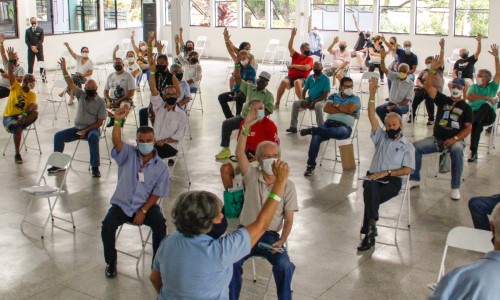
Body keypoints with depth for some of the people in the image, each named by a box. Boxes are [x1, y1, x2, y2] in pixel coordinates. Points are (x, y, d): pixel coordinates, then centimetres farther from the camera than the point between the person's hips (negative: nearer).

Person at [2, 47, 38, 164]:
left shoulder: (32, 95, 3)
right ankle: (17, 154, -22)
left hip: (22, 116, 3)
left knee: (35, 113, -28)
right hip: (9, 116, -3)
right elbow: (11, 74, -17)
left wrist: (24, 115, -36)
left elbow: (32, 106, -15)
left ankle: (15, 125, -33)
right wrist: (11, 60, -32)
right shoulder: (16, 87, -1)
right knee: (18, 129, -34)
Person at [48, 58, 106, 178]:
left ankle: (95, 167, -34)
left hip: (92, 128, -5)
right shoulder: (81, 95, 6)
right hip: (78, 127, 5)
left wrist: (86, 130, -18)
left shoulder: (101, 102, -5)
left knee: (93, 137, -39)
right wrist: (64, 69, -17)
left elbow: (100, 122, -9)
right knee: (58, 136, -11)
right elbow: (70, 83, -4)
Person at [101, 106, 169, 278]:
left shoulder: (161, 166, -3)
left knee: (160, 225, -27)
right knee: (107, 226, -24)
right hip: (122, 204, 1)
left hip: (147, 205, 0)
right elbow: (117, 142, -26)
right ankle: (111, 262, 1)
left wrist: (143, 211, -15)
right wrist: (118, 121, -43)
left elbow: (157, 193, -4)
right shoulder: (128, 155, -4)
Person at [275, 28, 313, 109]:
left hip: (302, 78, -2)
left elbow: (306, 68, -14)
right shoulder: (296, 56, 12)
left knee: (297, 82, -38)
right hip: (290, 77, 3)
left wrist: (293, 65, -7)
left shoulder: (310, 59, 4)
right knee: (284, 82, -30)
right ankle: (277, 103, -22)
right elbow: (290, 47, 1)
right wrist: (292, 36, -10)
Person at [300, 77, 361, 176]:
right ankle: (311, 165, -23)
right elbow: (326, 108, 0)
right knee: (316, 137, -30)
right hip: (329, 123, 2)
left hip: (345, 127, -2)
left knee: (341, 132, -43)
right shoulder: (333, 96, 19)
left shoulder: (355, 99, 11)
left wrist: (337, 105, 3)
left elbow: (350, 108, -12)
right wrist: (344, 110, -3)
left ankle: (312, 130, -40)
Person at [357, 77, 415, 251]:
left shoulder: (407, 146, 11)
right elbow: (371, 116, 9)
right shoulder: (381, 137, 20)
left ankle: (368, 232, -31)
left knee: (371, 196, -32)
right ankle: (372, 227, -42)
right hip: (373, 177, 2)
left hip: (392, 180, -2)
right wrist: (372, 94, -3)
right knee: (371, 188, -36)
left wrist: (386, 172, -14)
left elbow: (407, 169, -1)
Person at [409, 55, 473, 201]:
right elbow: (428, 87, 0)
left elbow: (468, 128, -2)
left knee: (457, 150, -37)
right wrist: (433, 70, -14)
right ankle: (414, 179, -5)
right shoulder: (443, 100, 10)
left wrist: (455, 139, -18)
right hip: (436, 139, 3)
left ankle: (455, 187, -28)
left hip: (455, 140, -3)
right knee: (415, 147, -19)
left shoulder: (466, 107, 4)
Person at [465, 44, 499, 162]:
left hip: (488, 116, 0)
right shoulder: (474, 87, 15)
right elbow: (469, 96, -8)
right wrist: (486, 97, -17)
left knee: (485, 106, -36)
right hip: (474, 113, 1)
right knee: (478, 124, -37)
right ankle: (474, 152, -38)